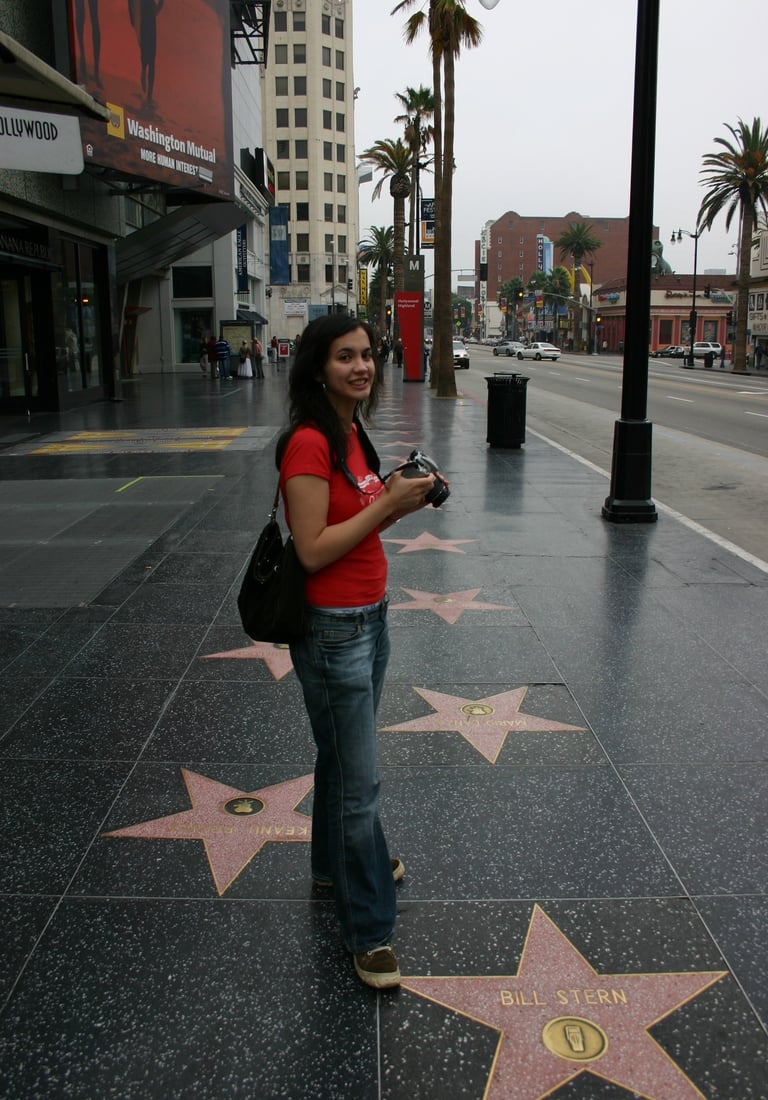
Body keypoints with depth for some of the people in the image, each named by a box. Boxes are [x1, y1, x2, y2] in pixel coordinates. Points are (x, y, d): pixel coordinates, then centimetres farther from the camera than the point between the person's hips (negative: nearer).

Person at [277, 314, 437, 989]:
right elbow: (313, 550, -22)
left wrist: (402, 504, 0)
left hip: (370, 616, 9)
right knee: (358, 781, 0)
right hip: (333, 629, -9)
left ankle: (335, 864, 45)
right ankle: (369, 931, 15)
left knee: (343, 758, 25)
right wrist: (386, 504, -21)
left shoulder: (352, 435, 9)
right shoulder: (309, 443, -20)